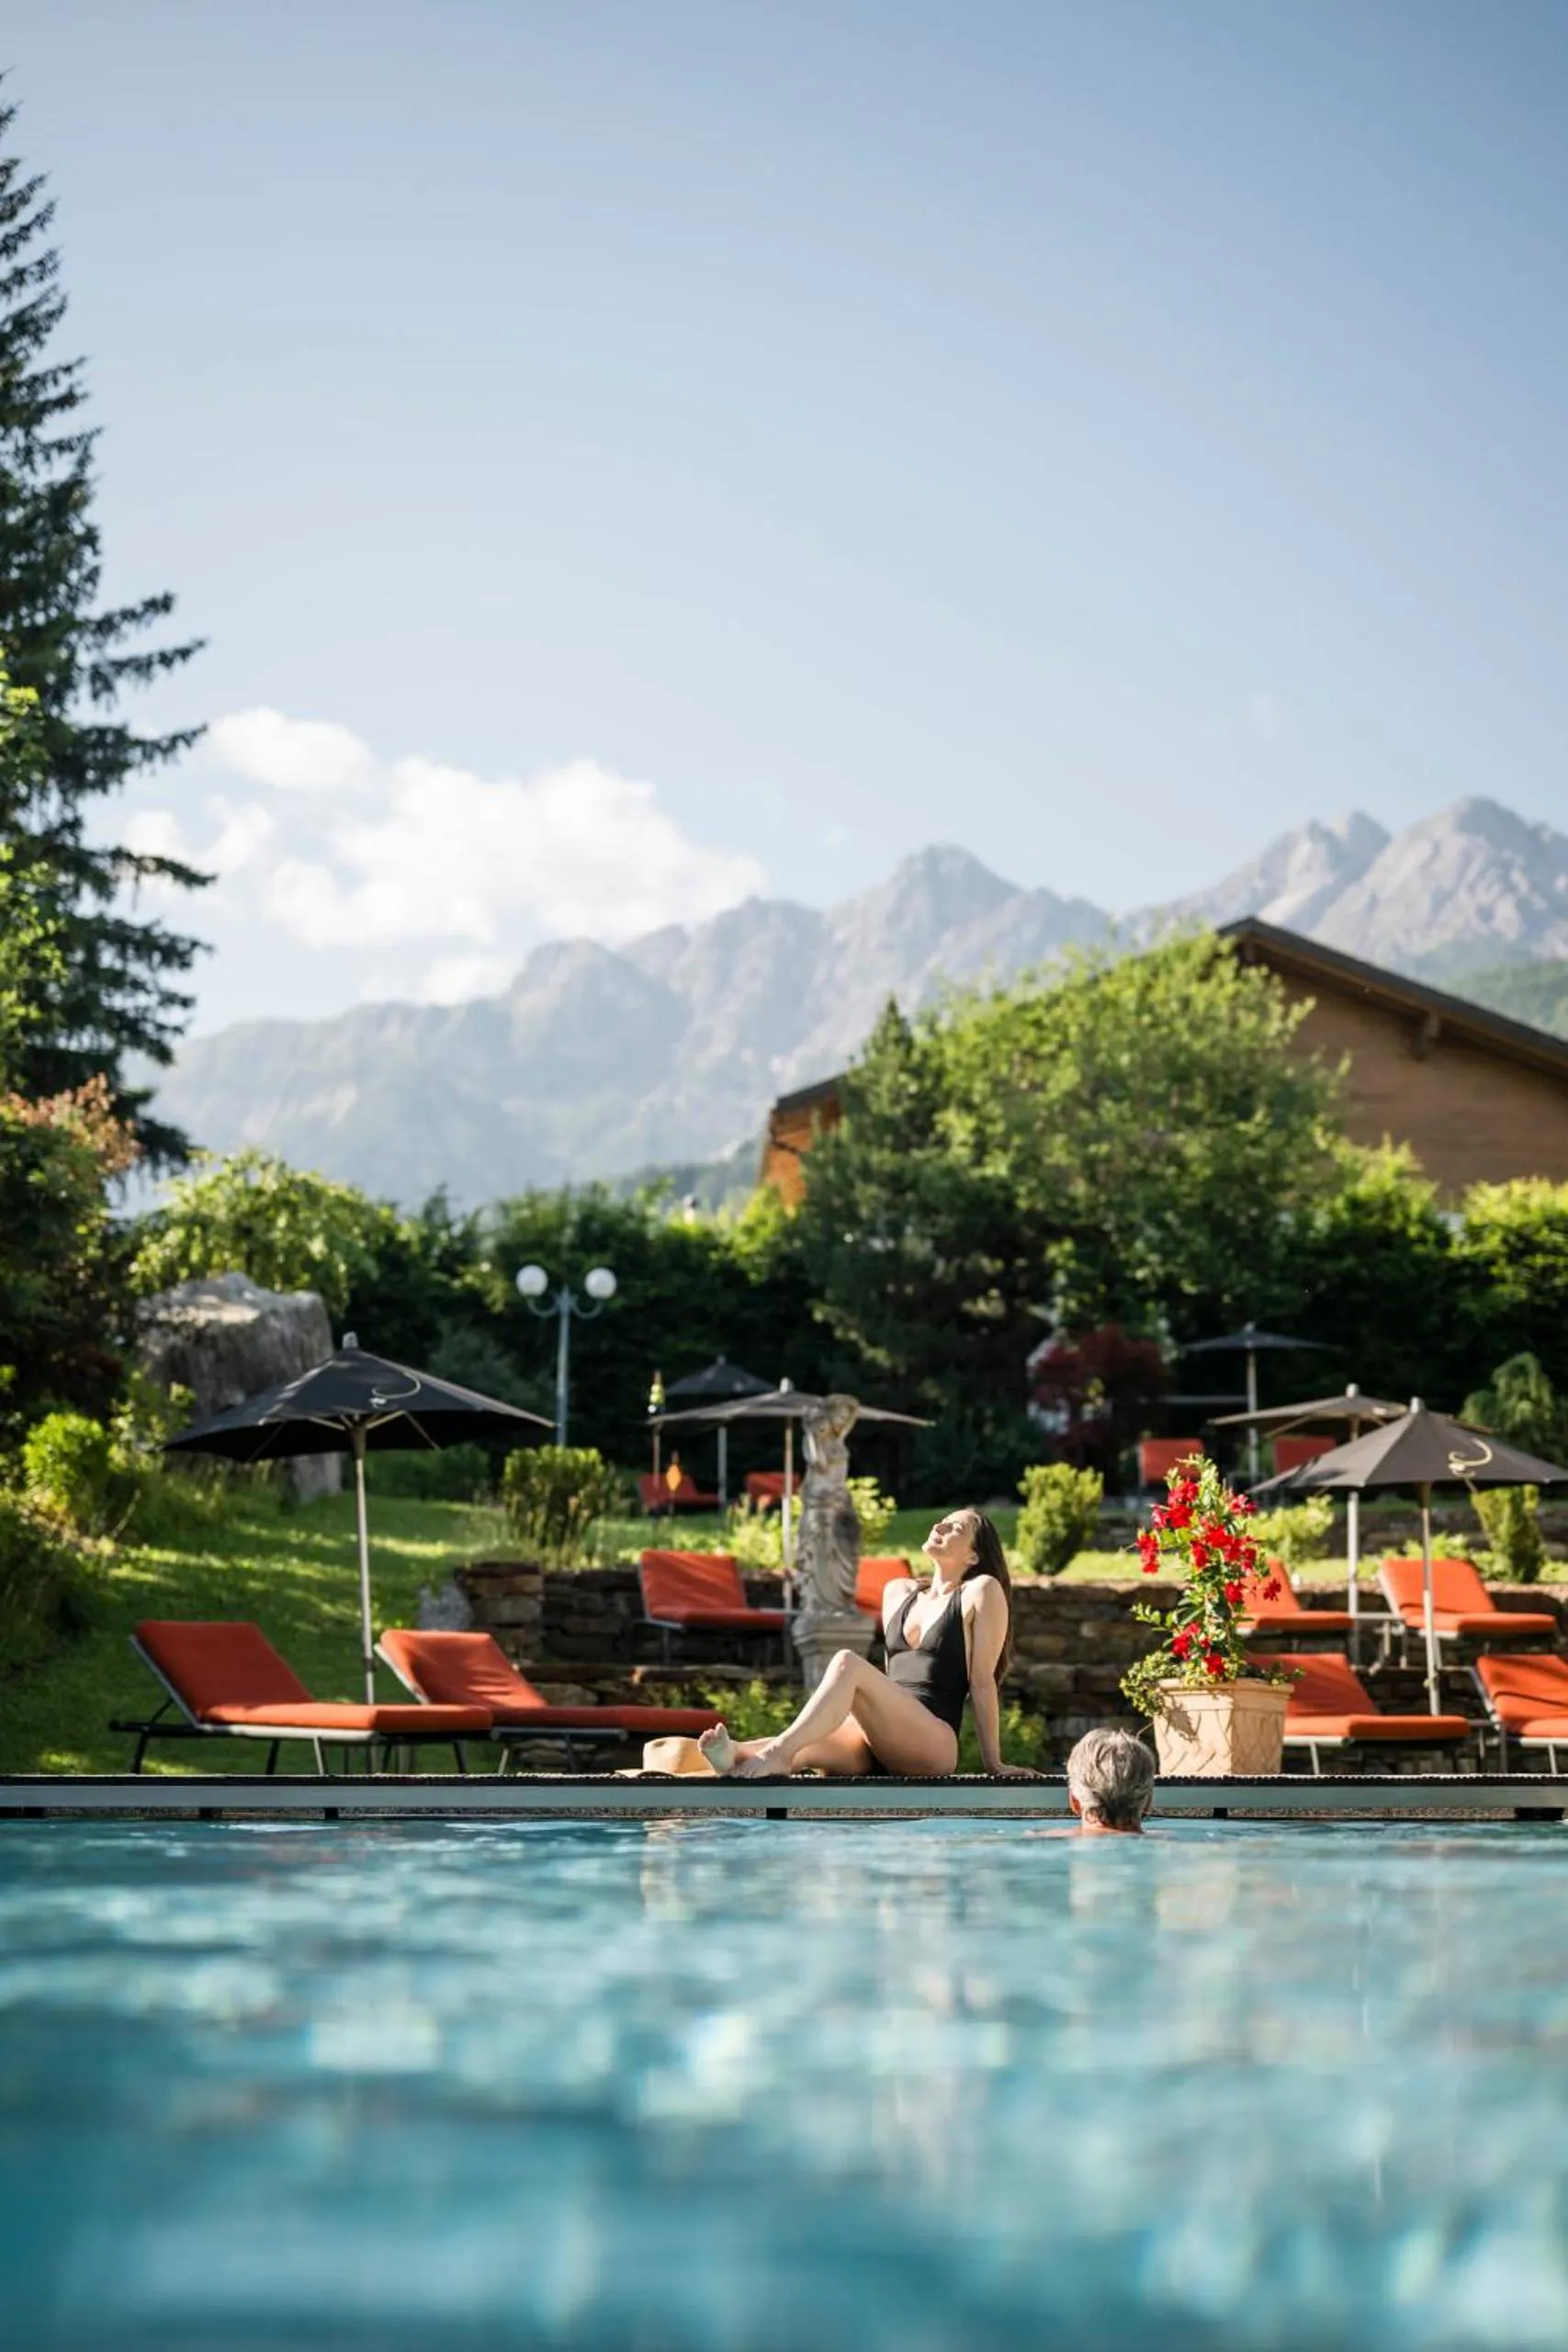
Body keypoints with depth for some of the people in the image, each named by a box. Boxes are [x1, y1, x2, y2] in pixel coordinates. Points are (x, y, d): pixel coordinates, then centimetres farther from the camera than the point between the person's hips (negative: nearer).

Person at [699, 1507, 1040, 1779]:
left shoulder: (981, 1592, 6)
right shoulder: (898, 1593, 24)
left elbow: (982, 1680, 0)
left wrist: (993, 1762, -1)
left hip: (935, 1743, -6)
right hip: (878, 1742, 6)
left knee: (847, 1663, -30)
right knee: (805, 1747, -29)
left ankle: (778, 1753, -48)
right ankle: (735, 1754, -60)